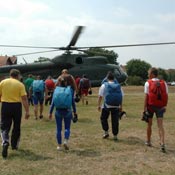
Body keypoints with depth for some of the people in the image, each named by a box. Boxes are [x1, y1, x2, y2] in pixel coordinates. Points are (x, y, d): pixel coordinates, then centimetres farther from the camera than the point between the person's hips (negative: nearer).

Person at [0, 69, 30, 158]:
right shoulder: (20, 84, -4)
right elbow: (24, 98, -10)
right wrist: (27, 111, -9)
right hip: (16, 106, -1)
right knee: (16, 127, 16)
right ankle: (14, 145, 28)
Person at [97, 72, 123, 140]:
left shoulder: (104, 85, -2)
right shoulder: (118, 86, 8)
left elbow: (100, 96, -4)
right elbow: (121, 97, 10)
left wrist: (99, 105, 3)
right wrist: (120, 106, 18)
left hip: (107, 106, -3)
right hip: (116, 106, 3)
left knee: (103, 118, 17)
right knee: (115, 120, 7)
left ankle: (106, 132, 16)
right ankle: (115, 135, 11)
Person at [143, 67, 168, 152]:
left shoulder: (148, 83, -6)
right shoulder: (164, 83, 3)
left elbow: (146, 96, -9)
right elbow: (166, 96, 3)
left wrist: (145, 107, -7)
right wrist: (164, 106, 12)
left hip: (150, 106, -1)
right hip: (160, 107, 2)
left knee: (149, 124, 14)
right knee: (160, 125, 0)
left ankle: (148, 141, 28)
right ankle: (162, 143, -14)